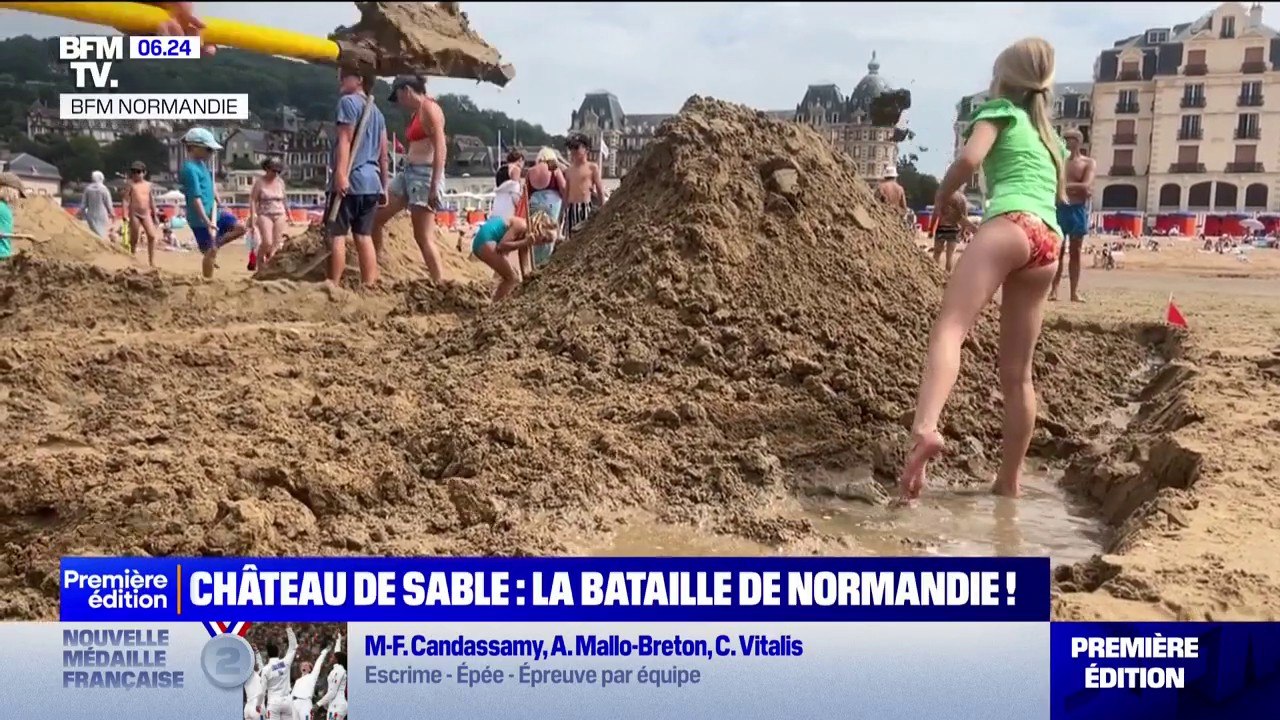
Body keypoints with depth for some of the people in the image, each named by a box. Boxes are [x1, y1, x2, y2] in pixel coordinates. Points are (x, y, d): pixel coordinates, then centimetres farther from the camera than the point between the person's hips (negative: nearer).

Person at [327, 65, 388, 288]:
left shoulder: (348, 101, -2)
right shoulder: (376, 110, 21)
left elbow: (345, 139, -15)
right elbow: (383, 154, 19)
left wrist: (340, 173, -23)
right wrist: (384, 186, 23)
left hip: (350, 179, -7)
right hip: (371, 180, 7)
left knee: (337, 234, -4)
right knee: (364, 235, 7)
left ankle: (334, 285, -6)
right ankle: (369, 286, 4)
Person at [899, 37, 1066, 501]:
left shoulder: (999, 110, 16)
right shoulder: (1049, 135, 35)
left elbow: (970, 158, -4)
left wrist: (942, 197, 13)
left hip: (1012, 224, -7)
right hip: (1049, 240, 7)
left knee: (949, 327, -26)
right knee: (1016, 373, 9)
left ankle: (925, 428, -51)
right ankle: (1008, 483, 12)